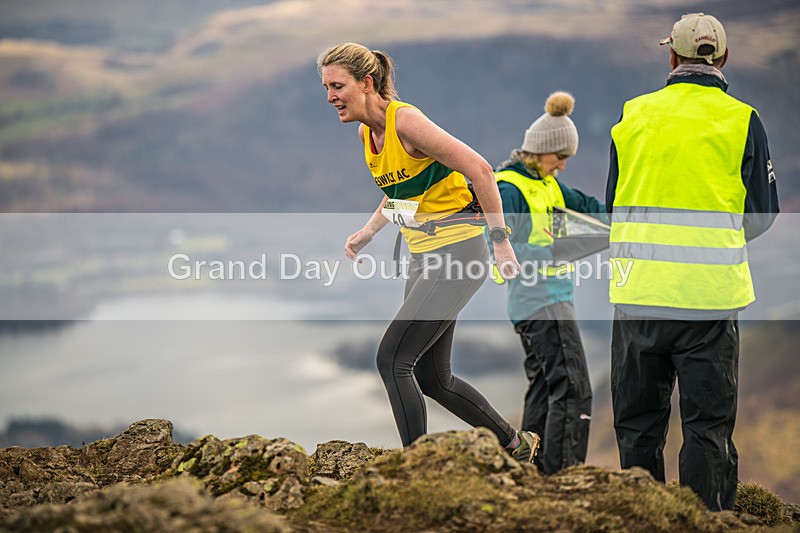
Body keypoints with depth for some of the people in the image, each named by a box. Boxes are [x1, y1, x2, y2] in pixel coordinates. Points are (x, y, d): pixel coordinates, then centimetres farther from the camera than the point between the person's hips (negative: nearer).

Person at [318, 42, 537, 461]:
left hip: (458, 253, -9)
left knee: (392, 360, -16)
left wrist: (500, 241, -19)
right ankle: (516, 443, 31)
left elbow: (479, 170, -21)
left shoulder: (405, 120, -20)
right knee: (430, 377, 12)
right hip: (424, 258, 9)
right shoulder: (366, 131, 7)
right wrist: (367, 232, 14)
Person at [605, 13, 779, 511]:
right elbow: (762, 213, 3)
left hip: (637, 293, 2)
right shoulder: (741, 120, -2)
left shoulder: (633, 115, 6)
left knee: (638, 423, 13)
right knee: (708, 425, 4)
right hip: (709, 295, -2)